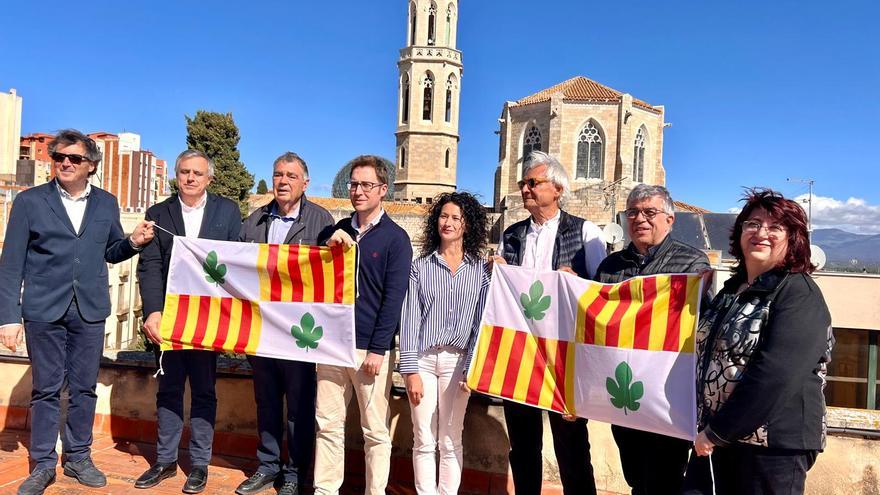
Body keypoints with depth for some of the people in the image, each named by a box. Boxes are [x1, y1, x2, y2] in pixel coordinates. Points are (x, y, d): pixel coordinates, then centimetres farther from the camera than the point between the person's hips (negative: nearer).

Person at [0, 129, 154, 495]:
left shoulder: (106, 203, 7)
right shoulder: (30, 201, 1)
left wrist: (133, 242, -8)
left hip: (90, 310, 2)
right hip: (44, 310, -2)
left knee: (84, 387, 9)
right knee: (46, 389, 6)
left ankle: (78, 457, 24)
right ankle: (43, 465, 20)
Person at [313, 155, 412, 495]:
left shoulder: (395, 237, -4)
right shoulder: (338, 231, 11)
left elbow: (393, 298, -8)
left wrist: (378, 349, -13)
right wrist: (329, 250, -5)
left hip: (371, 347, -4)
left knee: (376, 430, 4)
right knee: (328, 424, 10)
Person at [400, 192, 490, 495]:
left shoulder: (481, 270, 5)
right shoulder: (420, 266, 5)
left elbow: (482, 322, 3)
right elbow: (409, 319, 0)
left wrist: (473, 368, -6)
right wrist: (410, 369, -6)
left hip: (457, 361, 0)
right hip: (422, 359, 0)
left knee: (450, 441, 7)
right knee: (423, 441, 6)